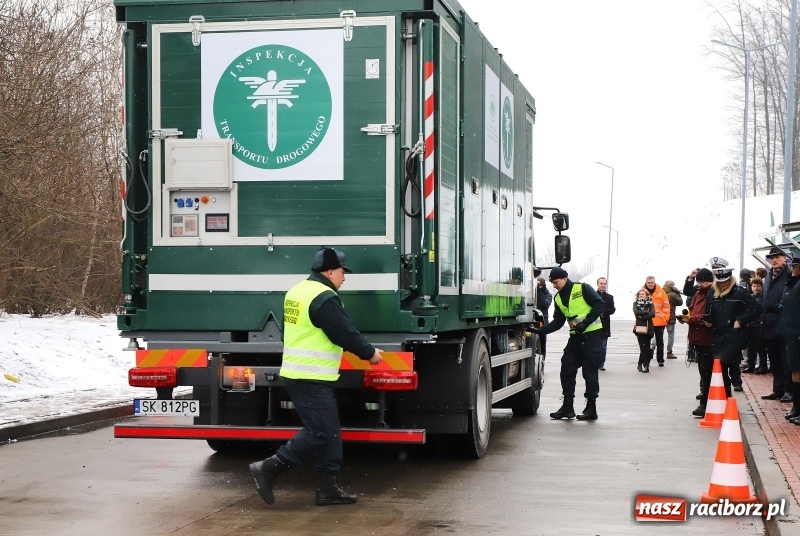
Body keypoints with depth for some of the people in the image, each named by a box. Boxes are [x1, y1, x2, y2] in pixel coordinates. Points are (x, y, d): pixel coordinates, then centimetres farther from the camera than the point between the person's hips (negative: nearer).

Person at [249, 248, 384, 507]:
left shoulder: (298, 291, 15)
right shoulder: (325, 298, -17)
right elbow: (346, 334, -15)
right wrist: (370, 353, 1)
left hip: (295, 373, 10)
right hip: (311, 379, -10)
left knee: (330, 431, 12)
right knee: (318, 432, -6)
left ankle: (327, 488, 14)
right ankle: (268, 469, -5)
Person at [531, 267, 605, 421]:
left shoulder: (583, 288, -9)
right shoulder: (558, 298, 11)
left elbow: (600, 305, -12)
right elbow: (557, 322, 11)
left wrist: (586, 322, -20)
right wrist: (539, 330, -2)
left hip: (592, 334, -7)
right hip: (575, 336, 7)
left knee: (590, 371, -3)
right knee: (567, 369, 2)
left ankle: (591, 408, 4)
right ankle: (567, 406, 10)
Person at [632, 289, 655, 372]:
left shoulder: (650, 304, 8)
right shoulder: (636, 303, 8)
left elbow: (653, 314, -7)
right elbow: (636, 312, -10)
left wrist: (642, 316, -13)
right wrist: (647, 312, -10)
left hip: (648, 328, 1)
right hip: (640, 328, -1)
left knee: (646, 347, 2)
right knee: (643, 347, -9)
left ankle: (640, 364, 13)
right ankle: (645, 365, -10)